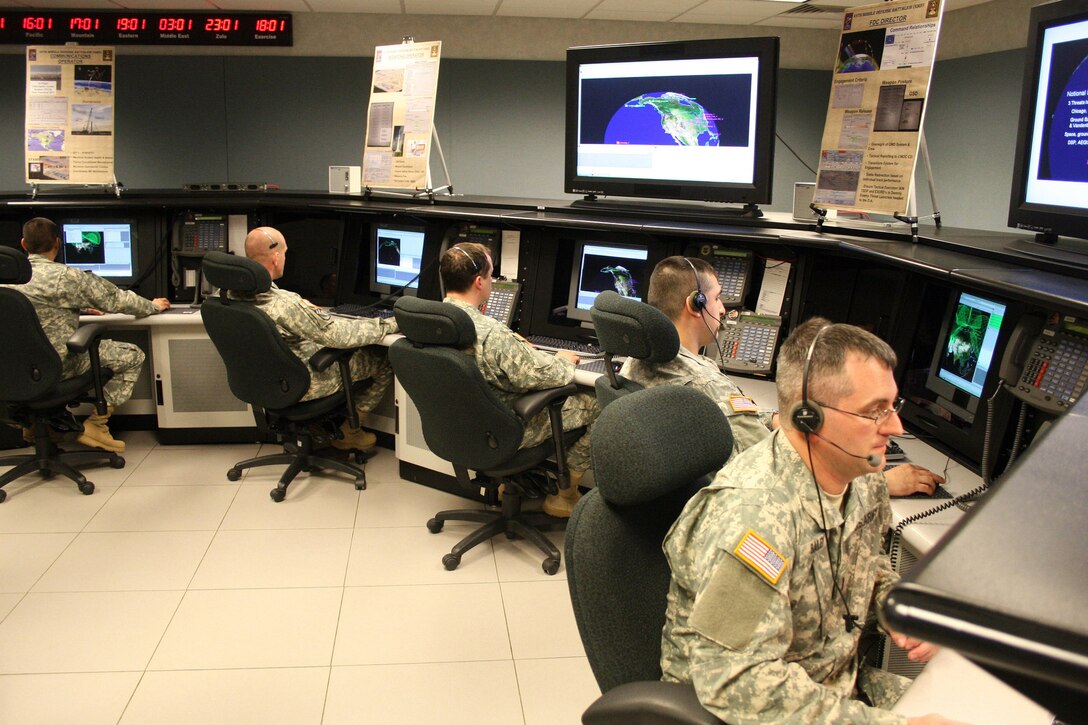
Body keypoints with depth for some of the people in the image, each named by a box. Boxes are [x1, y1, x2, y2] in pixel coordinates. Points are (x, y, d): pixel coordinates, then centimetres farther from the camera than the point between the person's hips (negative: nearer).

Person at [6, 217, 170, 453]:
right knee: (133, 356, 6)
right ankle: (95, 424, 3)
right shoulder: (64, 276, -14)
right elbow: (116, 299, -7)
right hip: (59, 364, -8)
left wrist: (81, 307, 34)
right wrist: (152, 306, 10)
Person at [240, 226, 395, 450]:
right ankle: (348, 432, 20)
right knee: (384, 360, 5)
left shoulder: (234, 293, -9)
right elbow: (338, 334, -29)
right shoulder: (284, 304, -34)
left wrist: (316, 312, 19)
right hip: (301, 386, -8)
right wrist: (390, 324, -18)